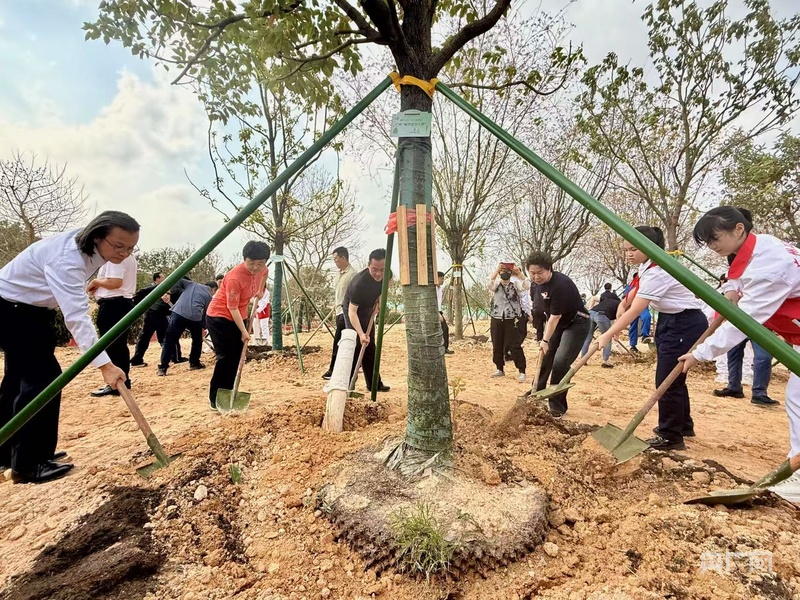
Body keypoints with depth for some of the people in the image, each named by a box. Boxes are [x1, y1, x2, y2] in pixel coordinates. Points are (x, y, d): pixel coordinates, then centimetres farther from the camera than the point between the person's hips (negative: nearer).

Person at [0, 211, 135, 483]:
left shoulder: (89, 249, -10)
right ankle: (28, 464, -1)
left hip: (32, 308, 9)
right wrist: (104, 364, -50)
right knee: (43, 377, -13)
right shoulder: (67, 259, -37)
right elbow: (77, 316, -45)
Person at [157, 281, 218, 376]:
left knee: (169, 341, 8)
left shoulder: (192, 284, 25)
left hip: (178, 313, 1)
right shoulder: (210, 297, 20)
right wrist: (203, 327, 33)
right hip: (195, 317, -1)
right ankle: (194, 363, 29)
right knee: (197, 340, 24)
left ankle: (162, 368, 6)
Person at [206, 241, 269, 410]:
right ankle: (215, 399, 3)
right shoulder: (235, 277, -31)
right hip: (219, 317, -7)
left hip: (239, 317, 7)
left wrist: (260, 291, 17)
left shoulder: (262, 269, -10)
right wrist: (243, 332, -19)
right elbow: (232, 308, -24)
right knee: (225, 358, -9)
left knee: (236, 358, 8)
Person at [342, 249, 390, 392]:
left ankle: (374, 383, 20)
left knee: (370, 347, 11)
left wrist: (379, 300, -11)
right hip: (353, 310, -7)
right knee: (356, 345, -16)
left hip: (368, 310, 7)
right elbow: (352, 311, -36)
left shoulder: (387, 275, -19)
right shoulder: (360, 283, -38)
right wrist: (361, 333, -46)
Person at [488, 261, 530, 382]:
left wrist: (519, 272, -30)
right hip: (496, 319, 3)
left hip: (512, 319, -3)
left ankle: (522, 371, 3)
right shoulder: (496, 284, 4)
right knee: (497, 346, 10)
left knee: (515, 346, -5)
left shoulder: (515, 283, -1)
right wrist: (496, 271, -29)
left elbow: (527, 286, -22)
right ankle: (500, 369, 24)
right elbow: (488, 286, -20)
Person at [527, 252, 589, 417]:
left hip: (576, 324, -9)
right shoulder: (541, 283, -3)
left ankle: (558, 406, -2)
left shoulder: (560, 284, -31)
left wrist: (546, 340, -21)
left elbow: (555, 316, -27)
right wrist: (545, 336, 13)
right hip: (558, 323, 9)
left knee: (560, 363, -17)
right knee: (545, 358, 12)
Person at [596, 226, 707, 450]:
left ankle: (671, 437, 8)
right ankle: (683, 425, 36)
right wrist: (622, 306, -8)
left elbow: (635, 311, -31)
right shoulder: (648, 266, 4)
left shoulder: (657, 272, -27)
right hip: (670, 321, 10)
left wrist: (607, 335, -30)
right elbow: (630, 300, 14)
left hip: (686, 325, -10)